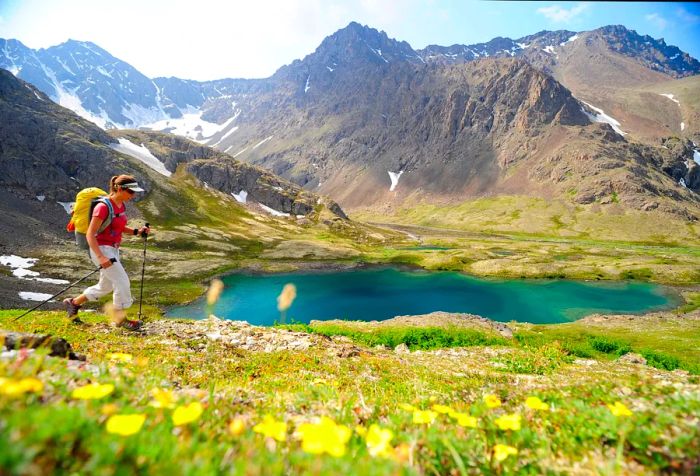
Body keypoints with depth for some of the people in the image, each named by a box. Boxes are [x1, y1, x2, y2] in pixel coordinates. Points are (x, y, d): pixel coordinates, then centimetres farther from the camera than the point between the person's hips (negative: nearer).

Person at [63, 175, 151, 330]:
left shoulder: (121, 205, 6)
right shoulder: (103, 207, -19)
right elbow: (90, 234, -20)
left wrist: (137, 231, 1)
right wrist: (100, 257, -28)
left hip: (113, 250, 9)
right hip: (102, 250, -9)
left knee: (105, 287, 19)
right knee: (122, 281, -9)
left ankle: (73, 303, 40)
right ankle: (120, 318, 7)